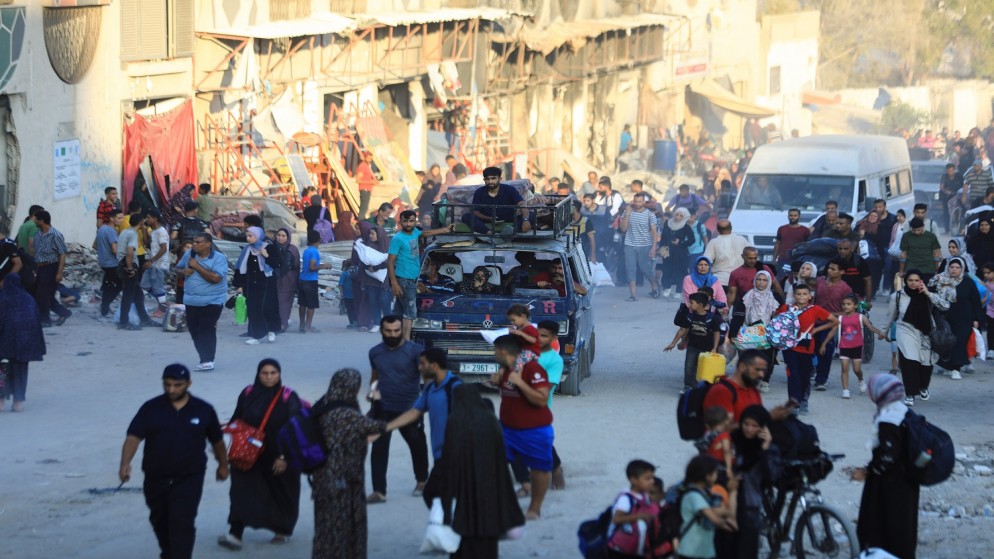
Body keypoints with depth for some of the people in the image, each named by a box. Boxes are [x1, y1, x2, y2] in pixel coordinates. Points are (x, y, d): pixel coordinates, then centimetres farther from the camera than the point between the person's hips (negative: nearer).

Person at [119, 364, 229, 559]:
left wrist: (223, 465, 22)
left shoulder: (204, 410, -1)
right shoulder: (151, 409, -4)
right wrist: (125, 464, -28)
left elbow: (217, 440, 13)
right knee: (159, 521, 18)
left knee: (182, 524, -13)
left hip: (188, 479, -2)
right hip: (156, 478, 2)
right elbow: (133, 437, -13)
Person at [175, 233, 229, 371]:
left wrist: (197, 266, -19)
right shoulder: (189, 254, 6)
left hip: (211, 301, -6)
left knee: (206, 330, -14)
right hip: (192, 301, 6)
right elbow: (178, 269, 18)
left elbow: (215, 278, -24)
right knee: (194, 330, 8)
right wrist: (183, 272, -7)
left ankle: (208, 361, -15)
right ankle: (205, 359, 17)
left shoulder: (218, 259, -11)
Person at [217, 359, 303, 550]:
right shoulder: (248, 394, -1)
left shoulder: (288, 397, -10)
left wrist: (284, 457, -15)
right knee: (242, 491, -7)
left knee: (280, 494, 12)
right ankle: (235, 535, -10)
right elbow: (236, 421, 10)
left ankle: (283, 530, 34)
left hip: (279, 457, -2)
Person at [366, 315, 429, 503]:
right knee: (378, 449, -2)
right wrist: (373, 389, 2)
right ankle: (379, 491, 3)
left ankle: (422, 481, 38)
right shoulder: (375, 353, 5)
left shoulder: (415, 350, -13)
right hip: (382, 408, 3)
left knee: (417, 445, 15)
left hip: (409, 408, -3)